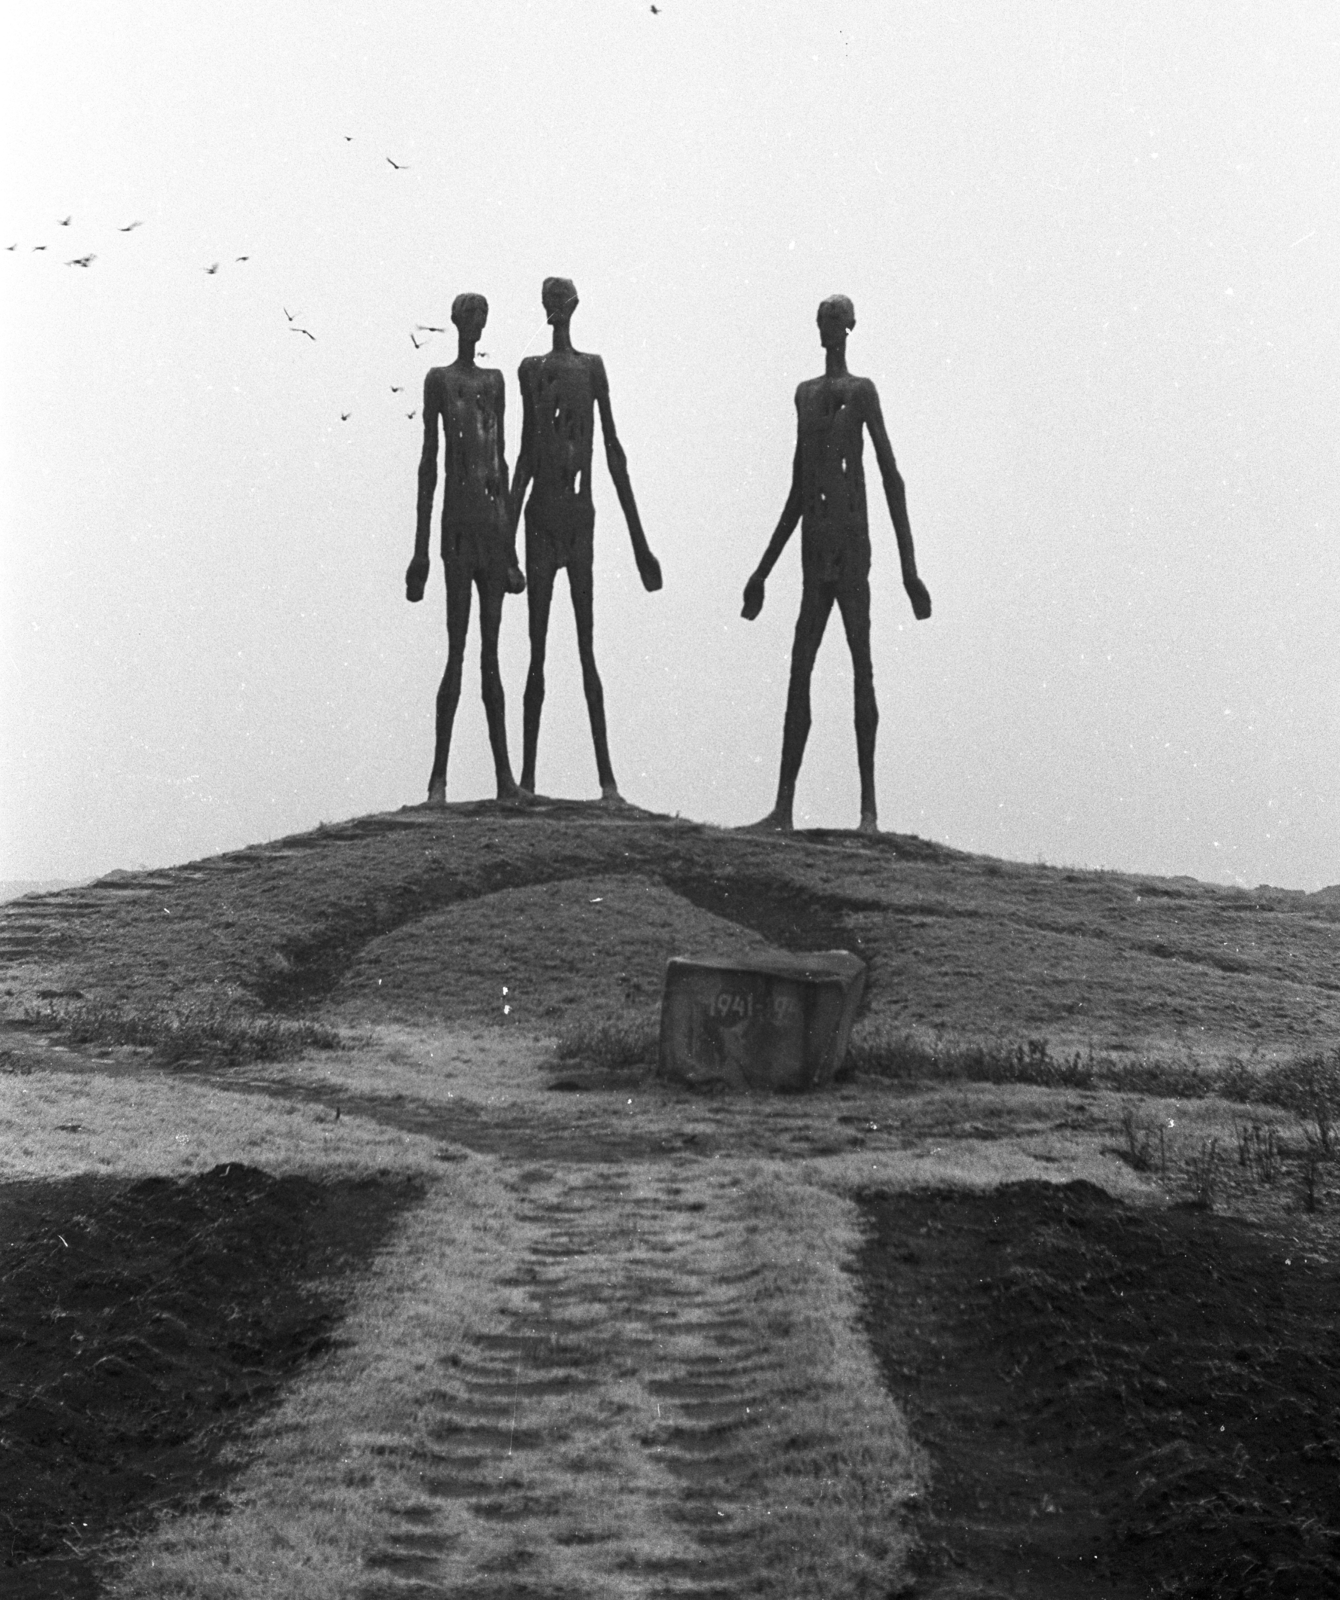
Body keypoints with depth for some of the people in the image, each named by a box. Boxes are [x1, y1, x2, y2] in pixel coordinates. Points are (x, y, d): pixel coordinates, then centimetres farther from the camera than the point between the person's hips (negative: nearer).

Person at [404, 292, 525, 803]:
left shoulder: (494, 381, 18)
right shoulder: (439, 380, 2)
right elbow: (429, 461, -2)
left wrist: (511, 541, 19)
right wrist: (421, 546, -6)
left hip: (493, 520, 6)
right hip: (459, 522, -6)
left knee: (491, 652, 7)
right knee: (457, 651, -11)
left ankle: (504, 774, 7)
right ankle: (438, 776, -8)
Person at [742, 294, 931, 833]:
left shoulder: (861, 392, 0)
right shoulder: (805, 394, 21)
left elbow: (892, 480, -6)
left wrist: (909, 568, -13)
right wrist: (762, 571, 24)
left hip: (852, 543, -6)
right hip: (814, 550, 6)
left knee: (861, 668, -9)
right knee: (799, 670, 1)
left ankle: (869, 807, -8)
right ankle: (783, 809, 0)